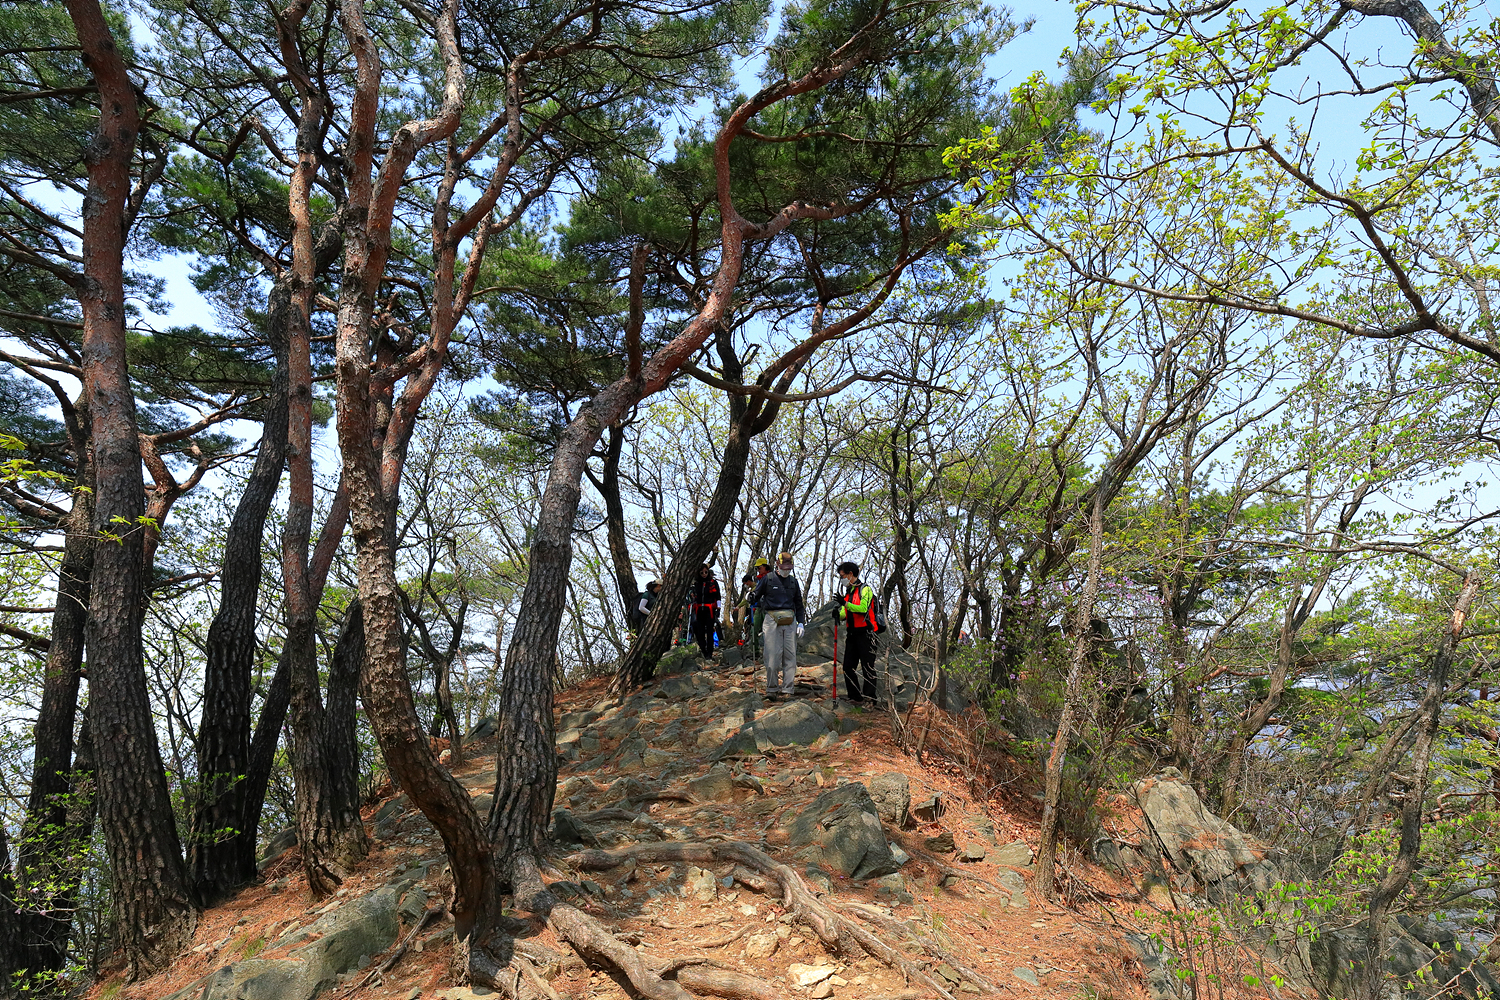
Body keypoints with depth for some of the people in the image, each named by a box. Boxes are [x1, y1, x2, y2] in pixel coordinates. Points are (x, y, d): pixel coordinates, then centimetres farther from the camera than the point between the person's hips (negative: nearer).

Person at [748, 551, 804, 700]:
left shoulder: (793, 581, 15)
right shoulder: (768, 579, 4)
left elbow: (799, 604, 21)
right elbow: (755, 596, 8)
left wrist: (801, 623, 11)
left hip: (790, 622, 4)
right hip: (772, 620, -3)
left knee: (790, 656, 0)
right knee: (773, 656, -8)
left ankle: (787, 690, 4)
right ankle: (772, 690, 1)